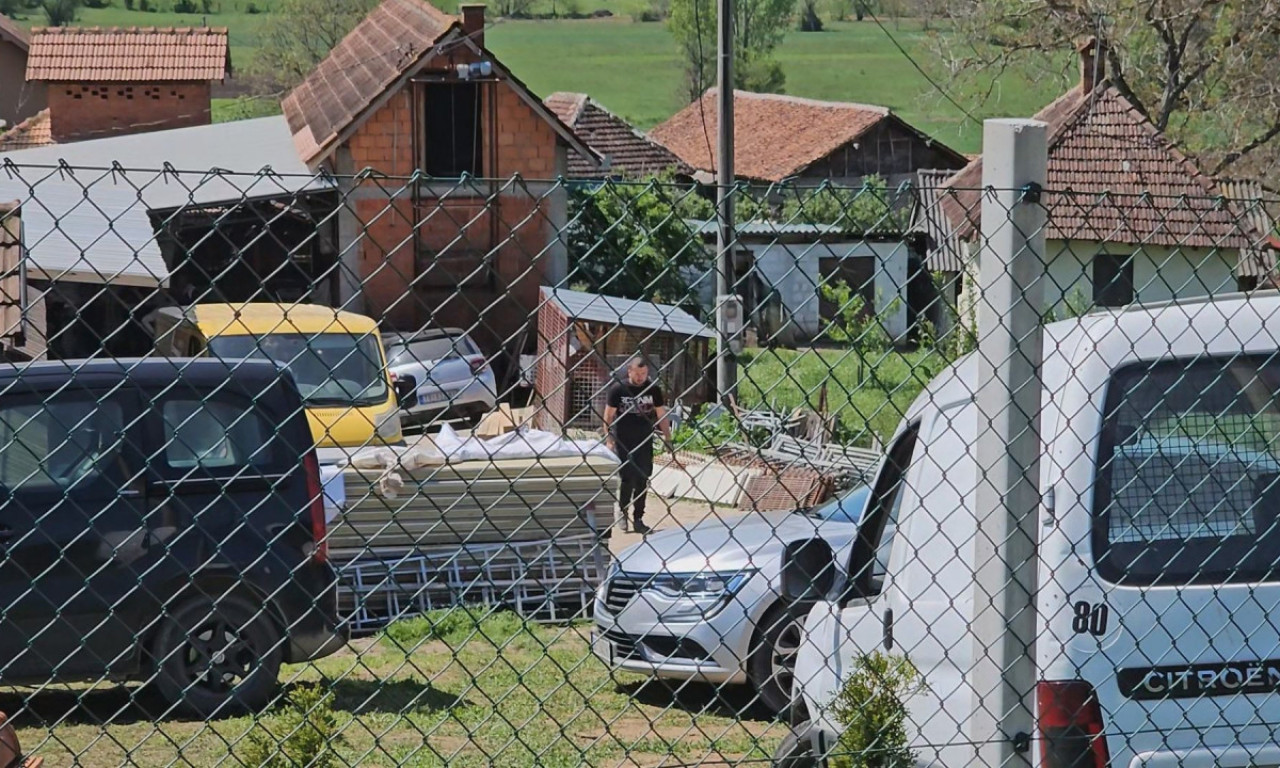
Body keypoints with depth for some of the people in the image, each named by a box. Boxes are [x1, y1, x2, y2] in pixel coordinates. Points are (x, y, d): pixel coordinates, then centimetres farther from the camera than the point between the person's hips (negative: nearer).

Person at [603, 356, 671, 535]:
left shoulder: (653, 389, 2)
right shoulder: (618, 389, -5)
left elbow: (661, 415, 9)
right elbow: (609, 416, -1)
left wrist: (667, 438, 5)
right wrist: (609, 440, -6)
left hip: (644, 441, 3)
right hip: (623, 441, -2)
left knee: (642, 479, 2)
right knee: (627, 477, -8)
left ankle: (638, 519, 10)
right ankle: (620, 510, 16)